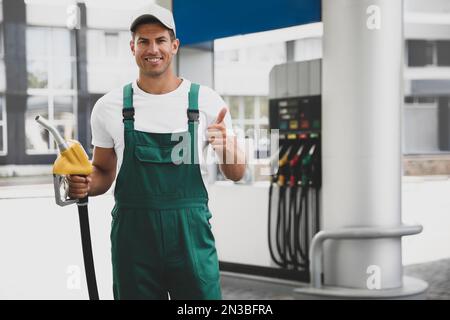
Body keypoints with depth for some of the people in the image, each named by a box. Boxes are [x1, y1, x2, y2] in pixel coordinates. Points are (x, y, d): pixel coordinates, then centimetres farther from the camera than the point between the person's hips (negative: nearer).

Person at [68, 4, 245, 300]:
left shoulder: (206, 101, 0)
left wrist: (226, 146, -16)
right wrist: (84, 185, -9)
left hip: (190, 232, -1)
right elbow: (104, 172, 13)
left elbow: (236, 174, 5)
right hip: (132, 234, 1)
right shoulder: (110, 107, 3)